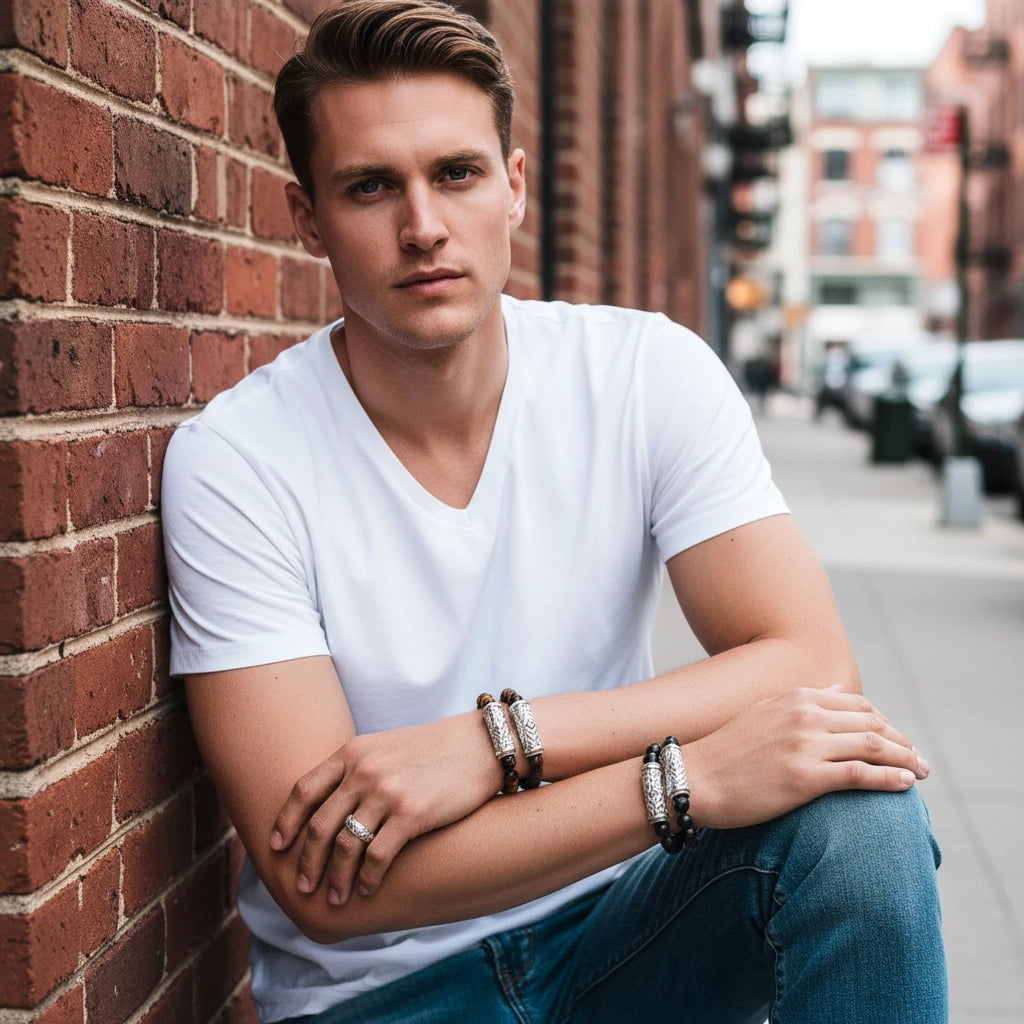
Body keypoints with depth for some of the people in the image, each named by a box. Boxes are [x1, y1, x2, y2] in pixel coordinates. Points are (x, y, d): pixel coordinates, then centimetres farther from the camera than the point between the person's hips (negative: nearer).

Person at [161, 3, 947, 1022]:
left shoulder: (651, 373, -6)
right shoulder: (234, 460, -14)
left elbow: (811, 665, -14)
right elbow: (319, 886, -19)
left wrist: (494, 739, -25)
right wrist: (684, 779, -27)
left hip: (612, 929, 2)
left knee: (854, 814, -25)